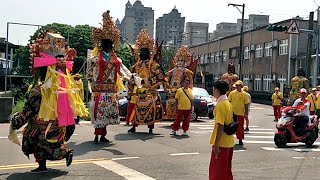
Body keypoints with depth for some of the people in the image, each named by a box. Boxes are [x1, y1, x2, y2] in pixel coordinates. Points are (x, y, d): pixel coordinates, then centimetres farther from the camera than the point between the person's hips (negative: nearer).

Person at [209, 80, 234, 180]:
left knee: (217, 170, 1)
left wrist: (216, 145, -21)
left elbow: (220, 126, -23)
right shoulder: (228, 103, 11)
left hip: (221, 143, -9)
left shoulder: (220, 105, -17)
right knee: (226, 169, 18)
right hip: (229, 142, 9)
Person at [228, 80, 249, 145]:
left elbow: (246, 104, 0)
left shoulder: (244, 94, -1)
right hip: (232, 113, 1)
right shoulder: (232, 93, 1)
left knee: (240, 127, 6)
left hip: (241, 113, -1)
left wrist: (246, 114, -4)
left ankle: (240, 140, 18)